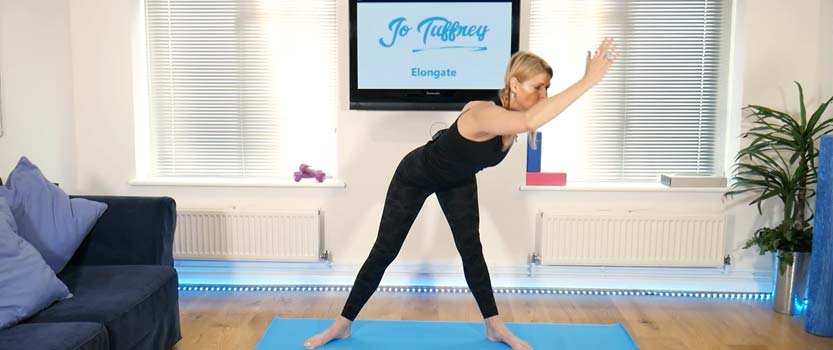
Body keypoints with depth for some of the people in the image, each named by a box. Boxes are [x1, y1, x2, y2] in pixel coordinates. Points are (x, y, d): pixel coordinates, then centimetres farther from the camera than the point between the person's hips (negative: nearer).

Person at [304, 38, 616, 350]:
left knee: (472, 251, 2)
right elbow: (531, 120, -65)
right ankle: (342, 324, 16)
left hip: (458, 181, 6)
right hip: (416, 176, -6)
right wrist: (589, 80, -65)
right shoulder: (483, 114, -43)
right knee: (384, 252, 1)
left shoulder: (513, 121, -18)